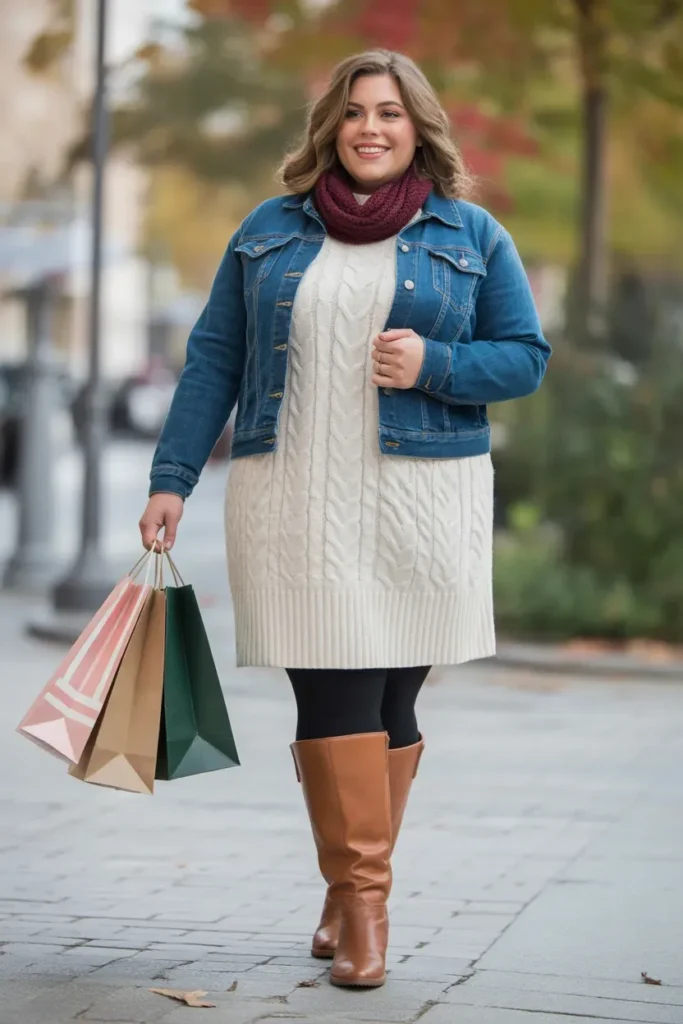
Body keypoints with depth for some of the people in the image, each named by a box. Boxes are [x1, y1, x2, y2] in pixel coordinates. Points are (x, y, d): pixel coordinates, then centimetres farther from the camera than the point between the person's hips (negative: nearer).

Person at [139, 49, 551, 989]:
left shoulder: (471, 236, 8)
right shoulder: (269, 232, 10)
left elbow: (528, 356, 6)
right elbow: (213, 360, 9)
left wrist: (432, 365, -12)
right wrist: (173, 478, 3)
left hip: (421, 503, 0)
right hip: (296, 500, 0)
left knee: (391, 698, 4)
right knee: (332, 691, -8)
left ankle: (354, 889, 18)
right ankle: (361, 897, -3)